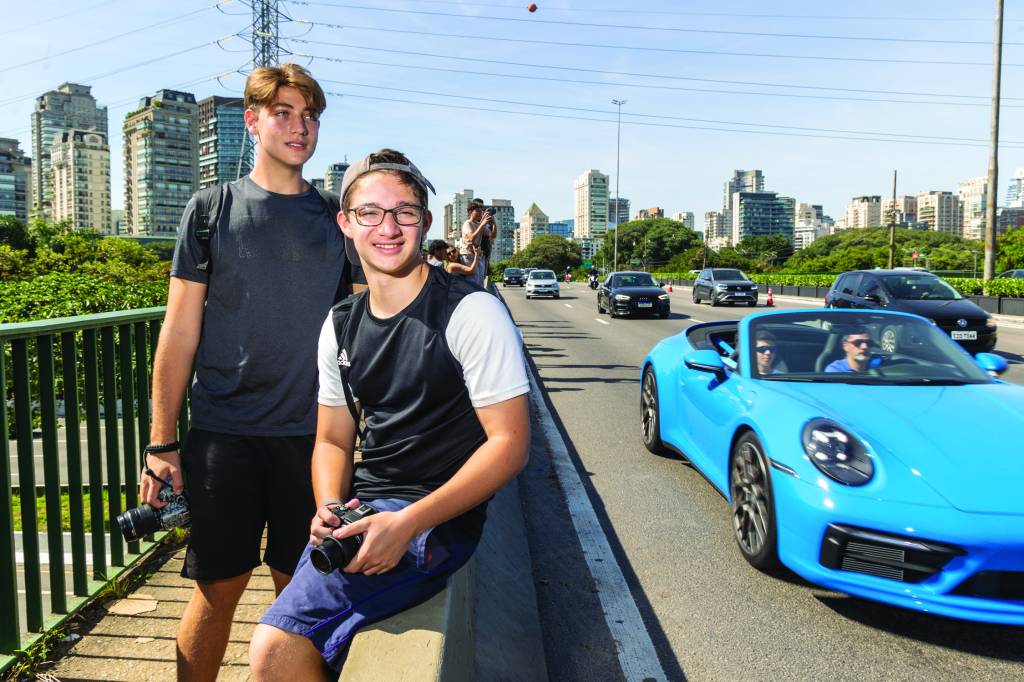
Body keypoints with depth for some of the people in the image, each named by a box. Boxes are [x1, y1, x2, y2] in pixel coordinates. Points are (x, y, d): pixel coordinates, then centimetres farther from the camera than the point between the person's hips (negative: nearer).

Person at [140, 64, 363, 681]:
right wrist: (162, 444, -2)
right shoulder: (213, 209, 4)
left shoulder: (337, 218, 8)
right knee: (218, 588, 5)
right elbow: (180, 332, 2)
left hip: (313, 433, 2)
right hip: (224, 431, -1)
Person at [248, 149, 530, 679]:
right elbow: (332, 440, 15)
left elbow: (509, 443, -14)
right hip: (360, 509, 6)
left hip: (436, 518, -6)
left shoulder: (471, 313, -11)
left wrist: (409, 522, -22)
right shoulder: (341, 326, 10)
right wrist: (329, 507, -6)